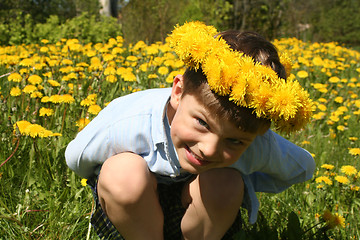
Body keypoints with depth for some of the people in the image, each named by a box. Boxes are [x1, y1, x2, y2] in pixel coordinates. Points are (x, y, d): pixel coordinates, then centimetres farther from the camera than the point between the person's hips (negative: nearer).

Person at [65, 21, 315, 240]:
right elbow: (76, 158, -10)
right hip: (131, 208, 0)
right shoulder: (125, 125, -32)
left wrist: (237, 189, -8)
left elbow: (304, 167, -4)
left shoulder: (258, 146, -28)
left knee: (225, 184, -32)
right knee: (122, 171, -34)